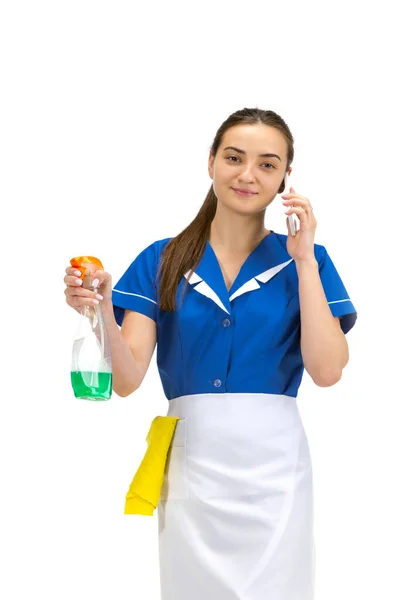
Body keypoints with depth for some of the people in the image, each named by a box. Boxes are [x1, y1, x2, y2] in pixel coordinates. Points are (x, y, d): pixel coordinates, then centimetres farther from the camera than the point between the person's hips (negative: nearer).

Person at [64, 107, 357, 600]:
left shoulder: (304, 261, 2)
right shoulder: (161, 261, 3)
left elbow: (327, 370, -11)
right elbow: (127, 379, -6)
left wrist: (304, 260, -10)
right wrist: (102, 313, -24)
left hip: (273, 462, 0)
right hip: (190, 460, 0)